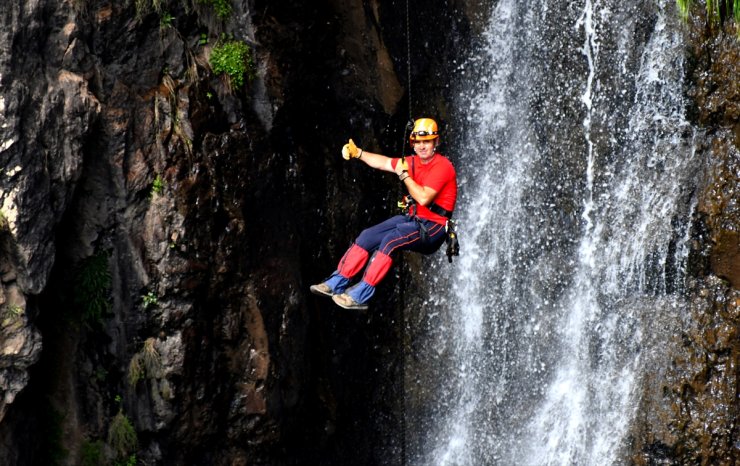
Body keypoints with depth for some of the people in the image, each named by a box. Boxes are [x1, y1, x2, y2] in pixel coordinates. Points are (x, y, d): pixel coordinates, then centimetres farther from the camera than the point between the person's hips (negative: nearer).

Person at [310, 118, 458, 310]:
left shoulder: (442, 166, -16)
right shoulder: (414, 161, 10)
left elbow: (424, 198, -26)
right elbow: (383, 163, 18)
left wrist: (404, 175, -17)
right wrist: (358, 153, 5)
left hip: (432, 226, -9)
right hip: (412, 218, 9)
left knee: (390, 240, -30)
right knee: (367, 236, -2)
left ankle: (360, 296, -30)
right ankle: (337, 283, 2)